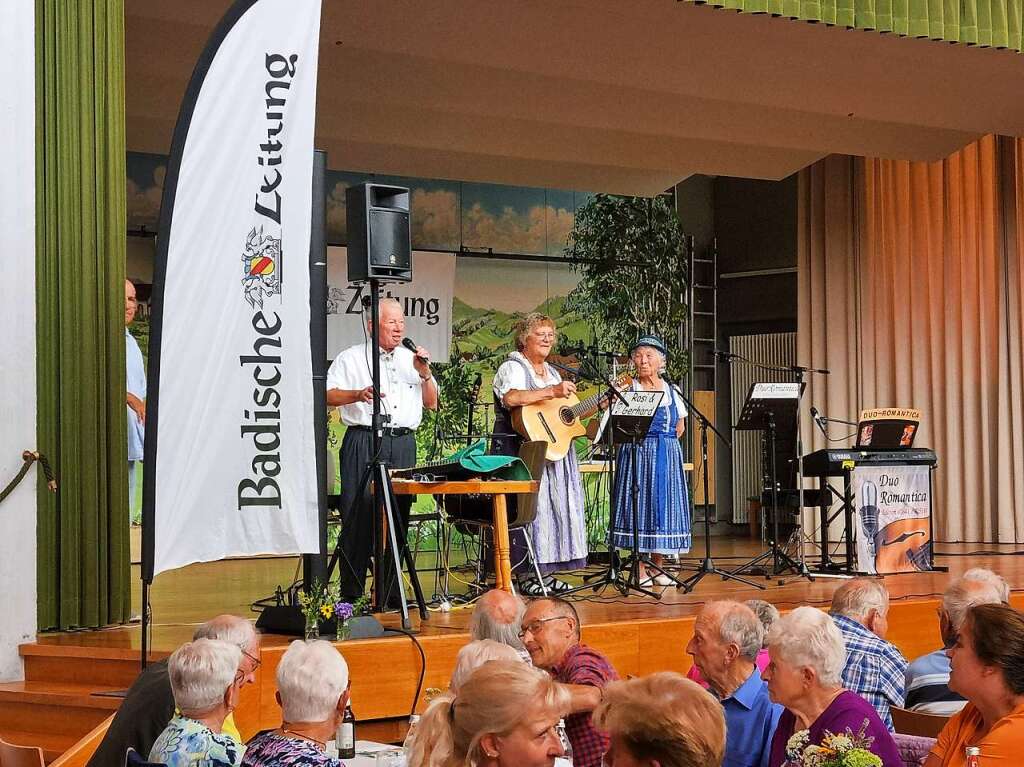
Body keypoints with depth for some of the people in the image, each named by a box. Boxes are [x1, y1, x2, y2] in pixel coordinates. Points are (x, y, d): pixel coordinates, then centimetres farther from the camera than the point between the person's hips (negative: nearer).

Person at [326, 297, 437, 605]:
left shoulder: (411, 359, 20)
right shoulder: (351, 358, 6)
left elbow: (432, 403, 20)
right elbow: (328, 395, -3)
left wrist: (424, 374, 4)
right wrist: (358, 395, -19)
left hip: (404, 444, 4)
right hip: (363, 441, -4)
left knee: (398, 518, 2)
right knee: (358, 516, -8)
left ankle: (390, 592, 9)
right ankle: (351, 594, -4)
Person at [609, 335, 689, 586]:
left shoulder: (671, 391, 9)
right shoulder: (628, 389, 0)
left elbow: (680, 426, 16)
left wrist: (664, 444, 8)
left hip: (667, 458, 4)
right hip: (636, 456, -3)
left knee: (664, 504, 3)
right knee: (638, 503, -6)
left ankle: (657, 567, 14)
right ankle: (639, 570, -1)